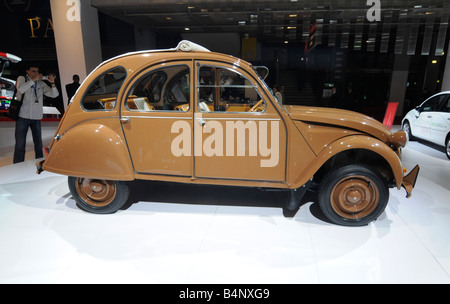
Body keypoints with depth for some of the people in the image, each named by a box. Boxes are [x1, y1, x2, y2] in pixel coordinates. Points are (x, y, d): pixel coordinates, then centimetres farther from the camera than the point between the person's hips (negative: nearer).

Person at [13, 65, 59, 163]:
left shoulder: (41, 83, 9)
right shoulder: (22, 78, 3)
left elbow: (54, 94, 2)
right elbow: (21, 89, -17)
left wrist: (52, 83, -13)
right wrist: (34, 79, -18)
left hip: (36, 117, 3)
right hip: (23, 116, -3)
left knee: (38, 143, 9)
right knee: (20, 144, -1)